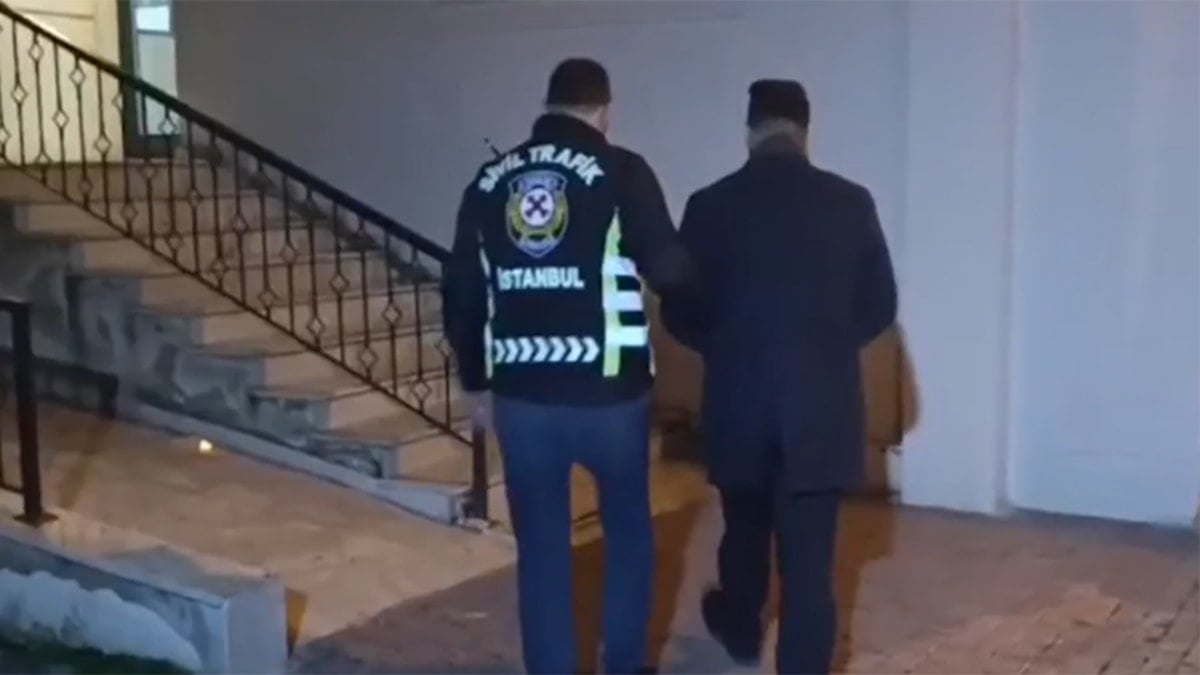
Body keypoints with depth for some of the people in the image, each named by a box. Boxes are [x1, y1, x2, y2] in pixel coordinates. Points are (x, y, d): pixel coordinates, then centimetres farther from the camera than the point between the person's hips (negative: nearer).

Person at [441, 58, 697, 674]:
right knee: (628, 530, 19)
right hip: (608, 392, -2)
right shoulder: (621, 172, -5)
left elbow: (461, 294, 10)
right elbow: (669, 270, -10)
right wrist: (692, 280, 14)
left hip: (521, 396, 3)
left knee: (541, 547, 12)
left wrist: (476, 381, 20)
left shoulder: (490, 180, 8)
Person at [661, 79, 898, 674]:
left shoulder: (711, 205, -6)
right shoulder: (850, 202, -4)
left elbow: (679, 313, 1)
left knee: (745, 532, 24)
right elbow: (880, 307, 4)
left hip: (738, 402, 1)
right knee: (810, 558, 3)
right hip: (823, 406, -1)